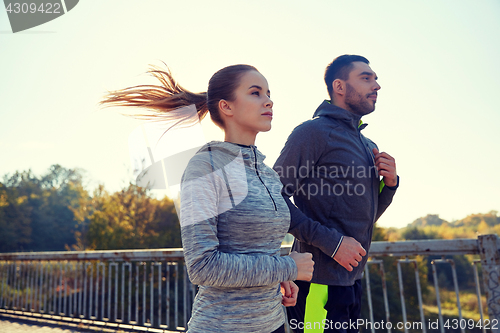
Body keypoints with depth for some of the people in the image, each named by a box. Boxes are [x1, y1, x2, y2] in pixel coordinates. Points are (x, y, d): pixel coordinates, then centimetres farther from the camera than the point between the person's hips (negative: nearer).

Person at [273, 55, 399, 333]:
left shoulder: (368, 146, 15)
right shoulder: (314, 131, -12)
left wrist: (390, 182, 2)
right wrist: (332, 242, -21)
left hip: (353, 279, 9)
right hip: (320, 281, -9)